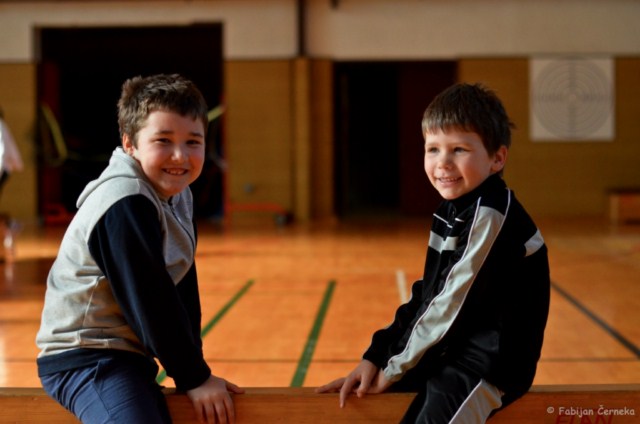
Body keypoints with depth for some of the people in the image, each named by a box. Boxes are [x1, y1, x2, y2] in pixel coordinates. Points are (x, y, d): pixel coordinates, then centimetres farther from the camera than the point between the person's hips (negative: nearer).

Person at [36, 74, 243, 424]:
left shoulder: (177, 197, 7)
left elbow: (183, 290, 8)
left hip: (126, 356, 10)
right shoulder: (125, 207, -23)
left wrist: (193, 366, 3)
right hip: (84, 358, -10)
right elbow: (151, 301, -22)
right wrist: (194, 377, -15)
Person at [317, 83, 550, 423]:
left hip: (493, 361, -10)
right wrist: (375, 357, 4)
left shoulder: (489, 215, -19)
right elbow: (425, 297, 11)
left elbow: (453, 305, -21)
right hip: (451, 351, 10)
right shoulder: (451, 212, 9)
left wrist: (395, 369, -12)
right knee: (358, 394, 15)